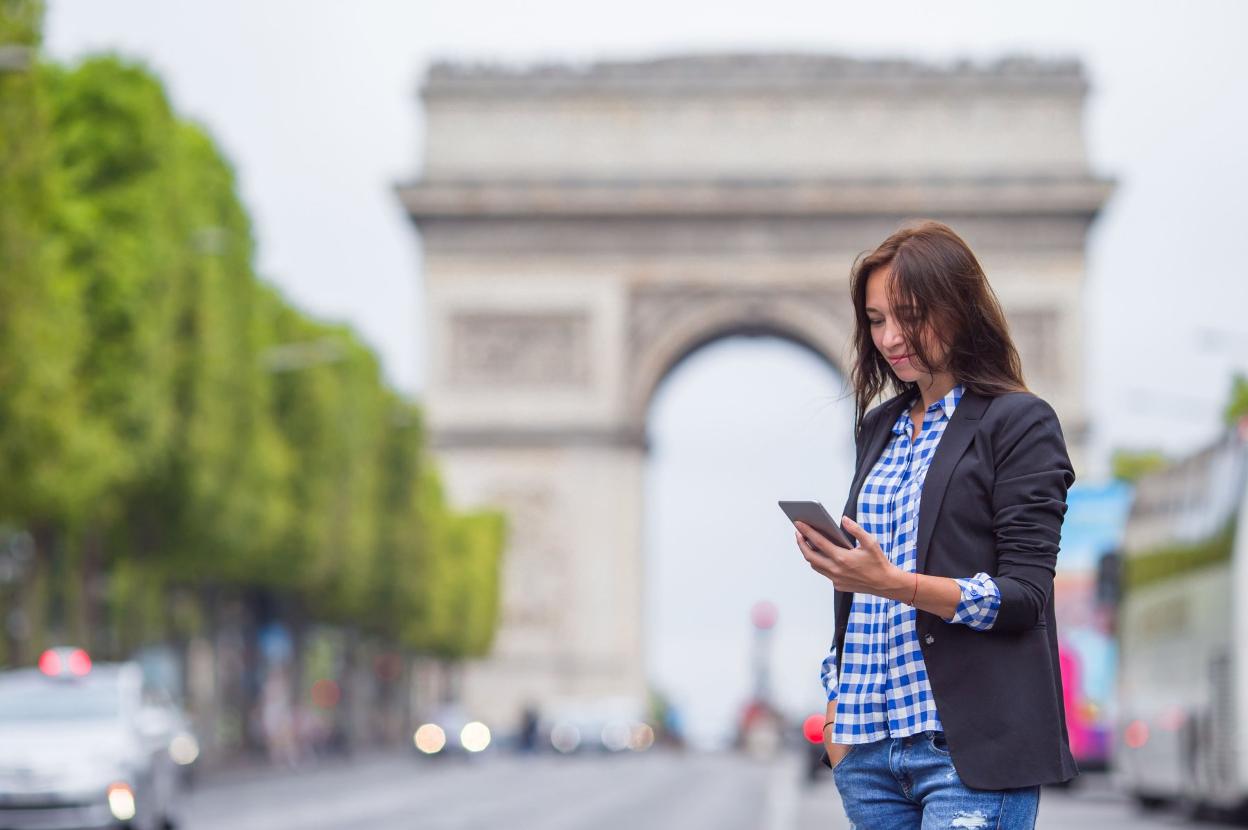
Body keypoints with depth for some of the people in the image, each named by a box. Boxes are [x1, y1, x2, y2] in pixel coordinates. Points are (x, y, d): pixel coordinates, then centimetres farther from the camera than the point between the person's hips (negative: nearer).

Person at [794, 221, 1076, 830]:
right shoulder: (879, 427, 18)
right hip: (870, 745, 6)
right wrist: (837, 707, 12)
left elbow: (1023, 595, -9)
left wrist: (890, 582, -21)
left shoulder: (1020, 424, -2)